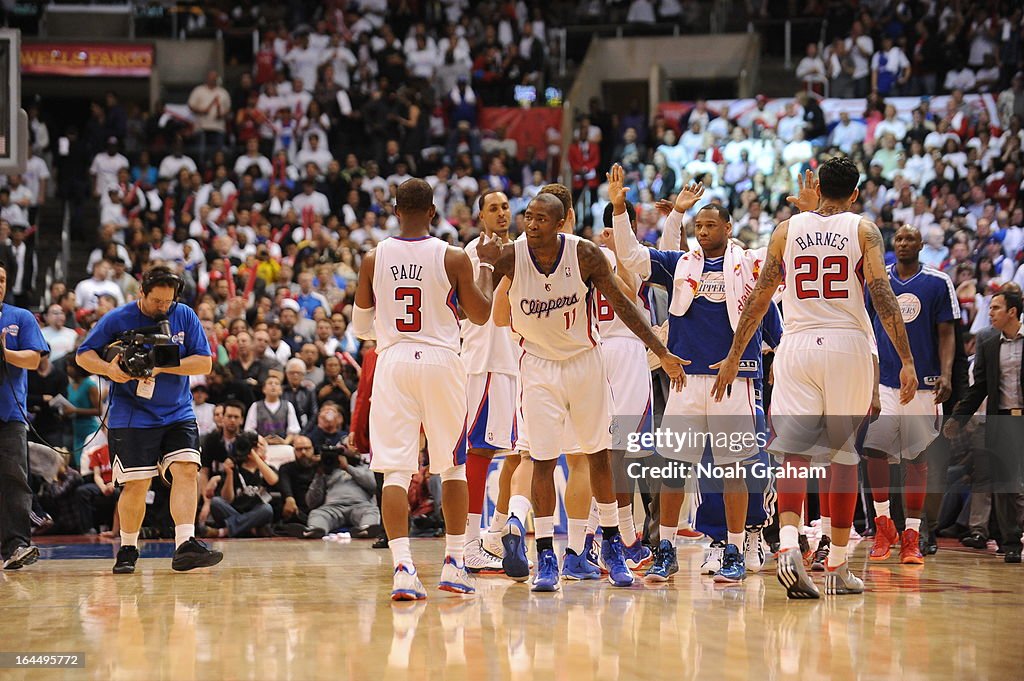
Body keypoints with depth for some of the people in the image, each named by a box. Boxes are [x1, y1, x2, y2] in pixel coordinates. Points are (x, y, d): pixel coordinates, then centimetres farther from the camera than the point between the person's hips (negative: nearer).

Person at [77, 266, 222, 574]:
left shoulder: (185, 316, 1)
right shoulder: (117, 320, -4)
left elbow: (204, 362, -3)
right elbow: (84, 354, 3)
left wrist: (162, 366, -17)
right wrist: (108, 369, -18)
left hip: (178, 413, 2)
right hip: (131, 418, -2)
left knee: (186, 470, -16)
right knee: (136, 484, -3)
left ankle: (185, 546, -23)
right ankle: (127, 549, 17)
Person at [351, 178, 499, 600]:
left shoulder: (373, 259, 1)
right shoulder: (453, 258, -4)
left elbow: (360, 327, 8)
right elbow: (481, 316, 6)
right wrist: (488, 266, 18)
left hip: (392, 362, 0)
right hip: (441, 362, 0)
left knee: (395, 470, -2)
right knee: (453, 466, 15)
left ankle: (402, 567, -15)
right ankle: (454, 565, 18)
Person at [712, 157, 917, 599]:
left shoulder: (787, 230, 9)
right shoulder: (863, 230, 3)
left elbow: (758, 299, 8)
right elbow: (882, 296, -8)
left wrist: (734, 357, 15)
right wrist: (906, 361, -9)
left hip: (797, 345, 1)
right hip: (848, 346, -1)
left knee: (794, 452, -5)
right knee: (844, 455, 10)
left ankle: (788, 546, -28)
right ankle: (838, 567, 14)